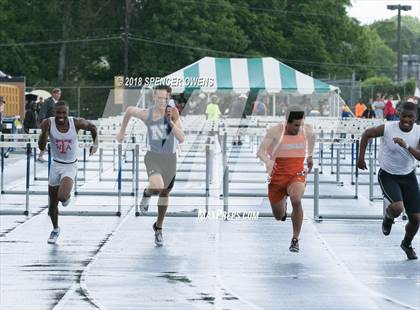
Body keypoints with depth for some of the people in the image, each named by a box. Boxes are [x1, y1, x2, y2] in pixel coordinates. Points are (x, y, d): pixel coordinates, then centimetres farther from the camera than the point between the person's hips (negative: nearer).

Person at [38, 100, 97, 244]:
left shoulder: (76, 123, -17)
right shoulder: (48, 123, -16)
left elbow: (92, 127, 4)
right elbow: (41, 147, -19)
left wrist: (95, 143, -9)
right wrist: (45, 131, -35)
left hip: (70, 166, -2)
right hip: (56, 165, 2)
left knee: (62, 197, -26)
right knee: (52, 203, 13)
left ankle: (67, 196, 14)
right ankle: (55, 229, 39)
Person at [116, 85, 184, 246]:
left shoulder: (173, 113, -14)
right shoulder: (146, 114, -12)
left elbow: (181, 139, -21)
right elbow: (129, 110, 11)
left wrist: (170, 122, -32)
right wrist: (122, 131, 20)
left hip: (170, 158, 2)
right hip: (153, 156, -2)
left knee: (165, 193, 18)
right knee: (157, 187, -30)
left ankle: (158, 227, 41)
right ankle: (147, 194, 10)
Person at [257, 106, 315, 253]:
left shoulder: (307, 129, -5)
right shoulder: (275, 132, -15)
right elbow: (261, 152, -16)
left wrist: (310, 156, 30)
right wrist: (268, 162, -37)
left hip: (297, 175, 0)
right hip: (277, 176, 0)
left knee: (296, 199, -34)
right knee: (279, 216, 12)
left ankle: (295, 239, -20)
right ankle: (283, 203, 53)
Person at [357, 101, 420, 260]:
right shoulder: (388, 128, -19)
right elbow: (366, 134, -1)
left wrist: (407, 146, -40)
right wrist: (361, 157, -1)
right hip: (388, 176, -3)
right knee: (398, 208, -28)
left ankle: (407, 244, 34)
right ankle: (388, 217, 11)